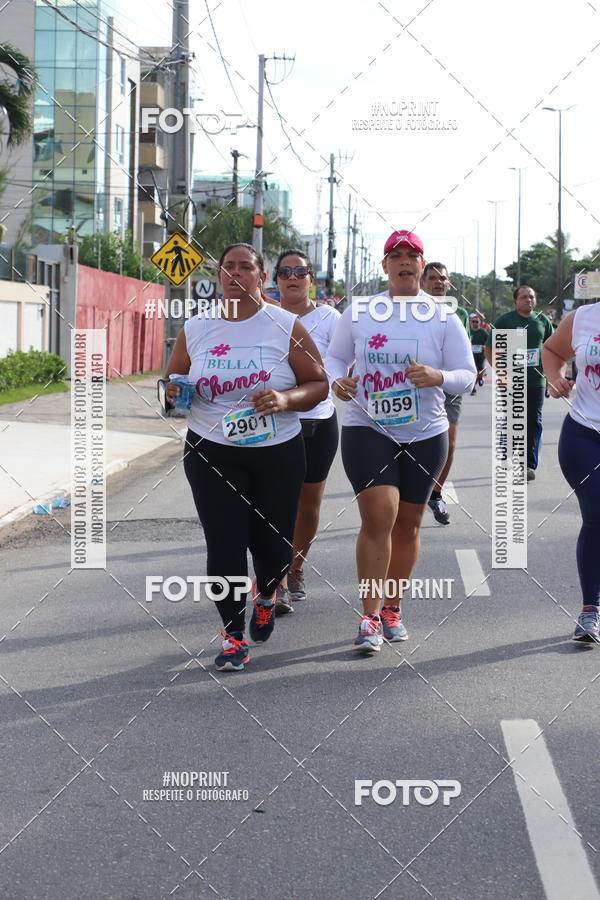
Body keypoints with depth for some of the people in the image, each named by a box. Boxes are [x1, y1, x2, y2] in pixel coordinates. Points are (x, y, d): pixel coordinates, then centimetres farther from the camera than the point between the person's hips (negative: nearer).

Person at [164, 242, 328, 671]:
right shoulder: (195, 329, 5)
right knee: (224, 543, -5)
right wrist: (174, 393, -8)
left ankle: (266, 595, 40)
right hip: (212, 454, 1)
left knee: (273, 542, 5)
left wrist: (285, 399, -21)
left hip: (277, 453, -1)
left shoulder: (286, 326, -2)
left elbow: (319, 384, -1)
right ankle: (233, 634, 9)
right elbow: (173, 383, 17)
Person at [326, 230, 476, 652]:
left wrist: (438, 376, -22)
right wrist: (338, 380, -10)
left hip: (425, 434, 2)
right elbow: (335, 357, 13)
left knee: (407, 524, 9)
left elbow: (467, 375, -1)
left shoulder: (443, 318, 0)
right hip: (367, 429, -1)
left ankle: (392, 608, 27)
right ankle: (370, 617, -10)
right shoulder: (359, 312, 2)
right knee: (379, 515, -17)